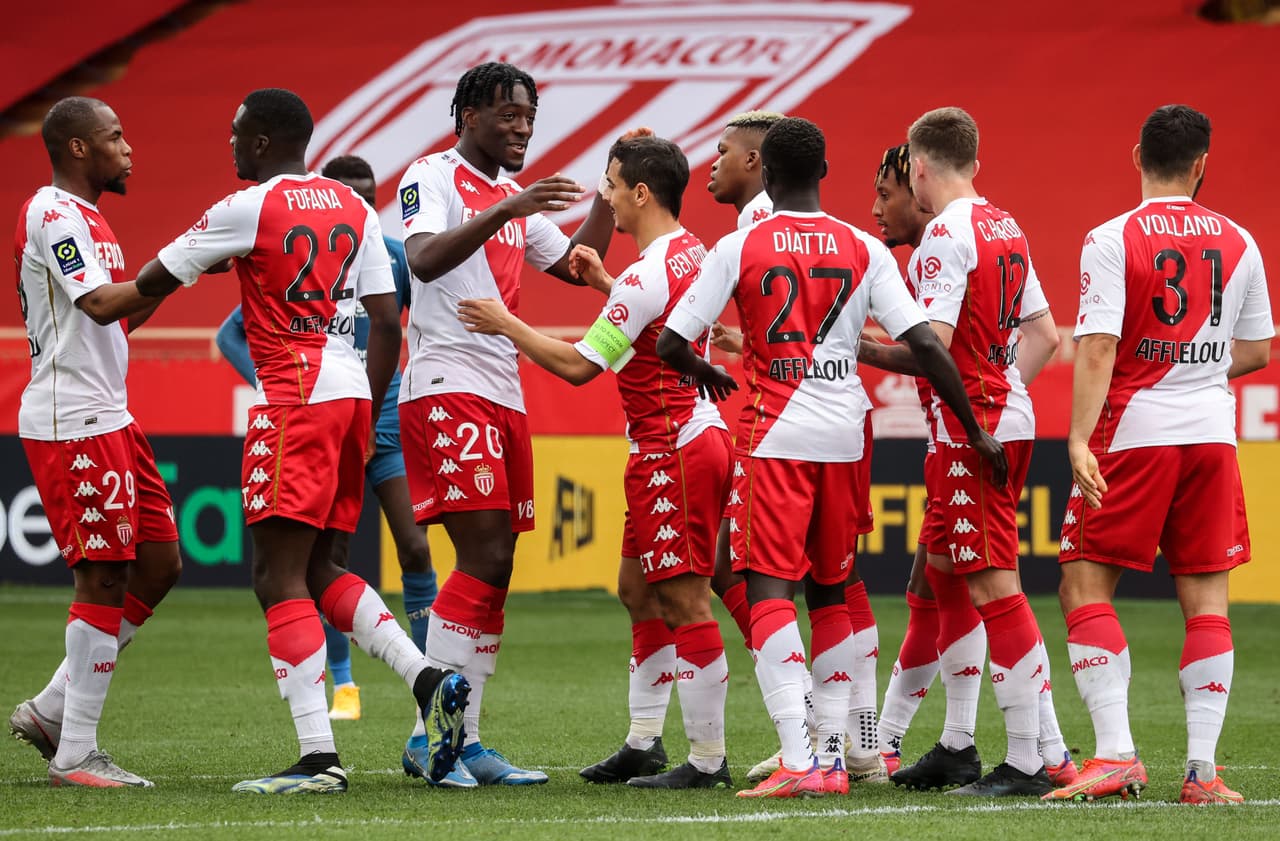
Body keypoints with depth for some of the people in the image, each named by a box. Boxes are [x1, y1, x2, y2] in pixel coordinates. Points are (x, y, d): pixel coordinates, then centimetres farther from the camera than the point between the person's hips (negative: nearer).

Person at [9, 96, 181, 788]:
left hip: (109, 419, 10)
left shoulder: (83, 218, 20)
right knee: (105, 577, -9)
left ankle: (52, 709, 16)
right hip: (72, 424, -10)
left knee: (158, 564, 10)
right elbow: (100, 305, -24)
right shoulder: (53, 213, -12)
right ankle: (75, 753, -4)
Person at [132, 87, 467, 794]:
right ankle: (430, 681, 3)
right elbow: (387, 320, 13)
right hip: (351, 394, 8)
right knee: (317, 571, 17)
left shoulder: (247, 209, -6)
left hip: (295, 399, -8)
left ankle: (319, 756, -15)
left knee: (280, 578, -7)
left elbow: (152, 282, 4)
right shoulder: (354, 210, 14)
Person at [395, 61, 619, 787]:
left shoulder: (515, 199, 19)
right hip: (447, 390, -9)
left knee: (493, 573, 6)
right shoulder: (433, 178, -6)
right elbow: (424, 259, -23)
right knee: (484, 559, -16)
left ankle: (464, 741, 9)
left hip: (503, 393, 9)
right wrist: (506, 212, -31)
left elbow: (577, 265, 24)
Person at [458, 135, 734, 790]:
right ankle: (643, 743, 20)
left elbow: (578, 366, -15)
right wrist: (603, 283, 24)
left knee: (684, 601, -7)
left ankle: (708, 759, -6)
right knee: (638, 586, 16)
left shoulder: (647, 274, -19)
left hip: (672, 451, -10)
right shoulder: (692, 254, 11)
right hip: (697, 435, 10)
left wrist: (507, 325, -5)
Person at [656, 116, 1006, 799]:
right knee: (830, 592, 18)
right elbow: (924, 344, -3)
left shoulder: (738, 249, -3)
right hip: (845, 434, 4)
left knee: (768, 589, -8)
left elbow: (670, 344, -2)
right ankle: (833, 753, 16)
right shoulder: (864, 251, 4)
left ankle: (797, 761, -22)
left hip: (773, 434, -4)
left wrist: (705, 374, 21)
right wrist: (977, 432, 3)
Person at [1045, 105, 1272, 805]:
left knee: (1084, 590, 3)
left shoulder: (1111, 241, -6)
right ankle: (1202, 769, 0)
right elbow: (1254, 352, 14)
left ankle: (1116, 753, -8)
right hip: (1211, 432, 4)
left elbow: (1097, 349, -14)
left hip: (1134, 432, -4)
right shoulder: (1237, 243, 6)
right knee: (1206, 601, 5)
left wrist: (1079, 440, -18)